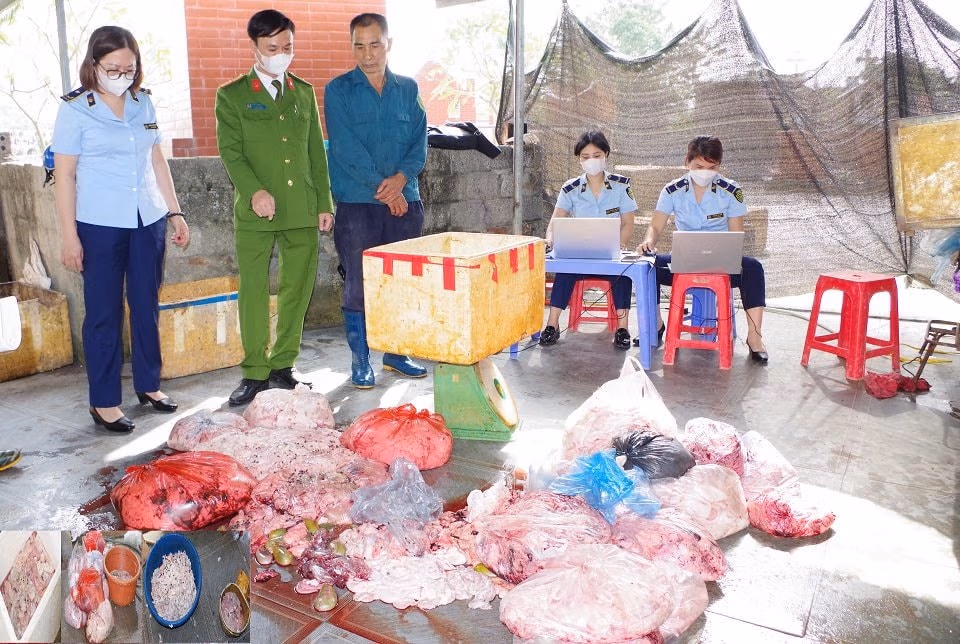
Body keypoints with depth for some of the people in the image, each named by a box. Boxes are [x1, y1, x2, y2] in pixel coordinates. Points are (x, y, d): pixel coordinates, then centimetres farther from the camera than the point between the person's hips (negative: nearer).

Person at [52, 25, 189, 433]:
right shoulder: (75, 109, -4)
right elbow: (64, 174, -6)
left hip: (148, 220, 4)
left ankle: (148, 384, 25)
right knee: (104, 313, 2)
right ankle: (104, 401, 12)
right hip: (100, 226, -4)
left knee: (146, 305, 11)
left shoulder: (143, 103, 8)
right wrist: (69, 235, -10)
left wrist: (175, 212, 10)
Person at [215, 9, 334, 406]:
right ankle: (254, 373, 10)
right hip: (254, 213, -3)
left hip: (302, 211, 3)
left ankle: (282, 366, 18)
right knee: (253, 292, -1)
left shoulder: (304, 93, 16)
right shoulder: (231, 96, 5)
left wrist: (324, 203, 10)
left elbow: (317, 152, 15)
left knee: (297, 290, 6)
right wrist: (255, 191, -22)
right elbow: (230, 151, -5)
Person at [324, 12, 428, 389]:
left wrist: (400, 178, -13)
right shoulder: (338, 90, 1)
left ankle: (396, 353, 21)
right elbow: (346, 147, -8)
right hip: (357, 203, -3)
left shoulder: (407, 89, 12)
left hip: (404, 200, 3)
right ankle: (360, 361, 10)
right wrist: (382, 187, -13)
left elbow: (420, 140, 5)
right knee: (358, 285, -1)